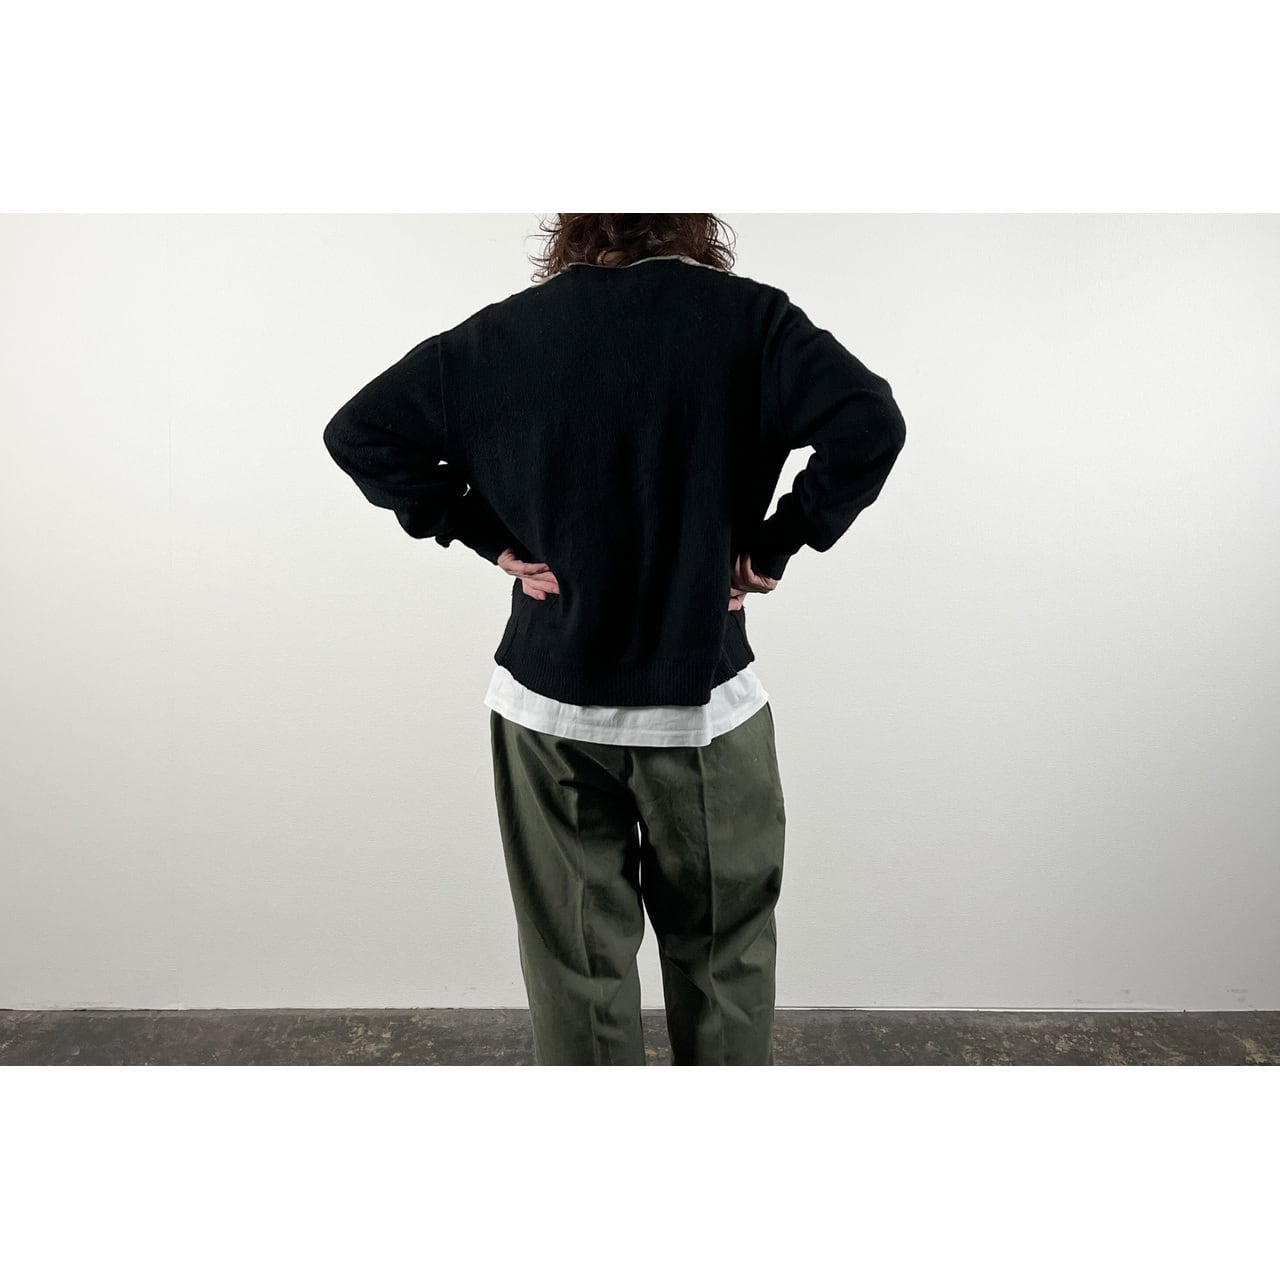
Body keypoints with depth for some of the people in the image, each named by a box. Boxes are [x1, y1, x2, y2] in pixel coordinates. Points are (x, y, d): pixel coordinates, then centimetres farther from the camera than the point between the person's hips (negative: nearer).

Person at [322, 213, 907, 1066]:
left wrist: (486, 535, 2)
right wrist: (776, 545, -6)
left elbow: (359, 434, 2)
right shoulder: (747, 316, -5)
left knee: (576, 968, 16)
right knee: (724, 959, 19)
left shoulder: (505, 332, 1)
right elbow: (870, 425, -16)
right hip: (704, 705, -1)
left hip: (548, 705, 2)